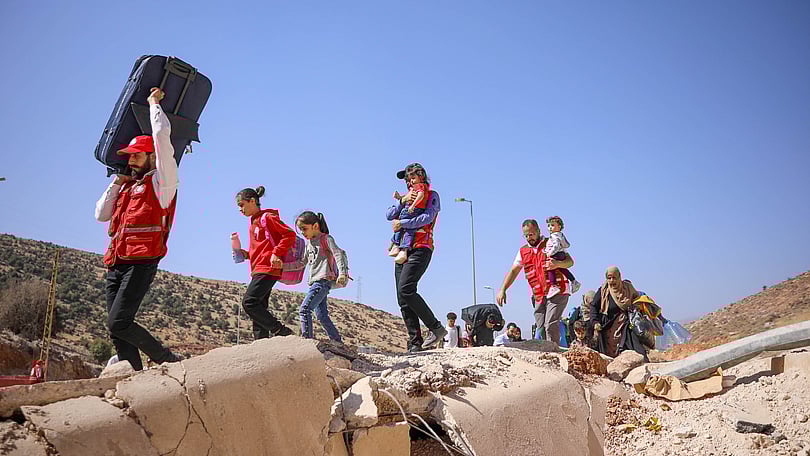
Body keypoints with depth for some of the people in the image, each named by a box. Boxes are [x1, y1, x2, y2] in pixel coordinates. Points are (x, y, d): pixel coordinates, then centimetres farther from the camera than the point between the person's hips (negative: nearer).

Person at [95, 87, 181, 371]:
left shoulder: (161, 181, 4)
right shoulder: (126, 187, 26)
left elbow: (162, 134, -1)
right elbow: (101, 214, 26)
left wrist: (154, 102, 15)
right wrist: (117, 181, 22)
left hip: (140, 263, -8)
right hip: (116, 265, 8)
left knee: (118, 324, -16)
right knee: (117, 330, 2)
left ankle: (170, 362, -4)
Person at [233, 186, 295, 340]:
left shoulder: (267, 217, -5)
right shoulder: (253, 222, 21)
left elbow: (290, 234, -13)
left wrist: (276, 254, -20)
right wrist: (246, 254, 10)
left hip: (267, 269, -9)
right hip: (258, 270, 9)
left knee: (249, 302, -17)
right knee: (259, 308, 5)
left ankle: (280, 330, -12)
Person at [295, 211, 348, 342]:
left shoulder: (326, 238, -2)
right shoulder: (308, 243, 21)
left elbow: (339, 254, -12)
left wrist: (342, 274, -24)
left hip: (324, 280, -8)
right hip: (315, 282, 8)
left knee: (304, 309, -18)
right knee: (321, 315, 8)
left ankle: (307, 338, -18)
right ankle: (337, 341, 15)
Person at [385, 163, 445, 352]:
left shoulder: (432, 196, 7)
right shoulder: (407, 198, 26)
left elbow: (427, 218, -11)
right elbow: (389, 215, 12)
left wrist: (402, 223, -8)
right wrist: (402, 201, -2)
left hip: (420, 249, -7)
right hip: (403, 251, 7)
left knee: (406, 290, -24)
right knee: (403, 300, -1)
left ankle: (436, 328, -14)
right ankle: (415, 343, 1)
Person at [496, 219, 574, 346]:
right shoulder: (523, 251, 16)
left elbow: (570, 261, 0)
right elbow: (513, 271, 16)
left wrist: (558, 264, -22)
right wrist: (502, 290, 4)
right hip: (539, 296, 5)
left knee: (551, 326, -16)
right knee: (541, 329, 2)